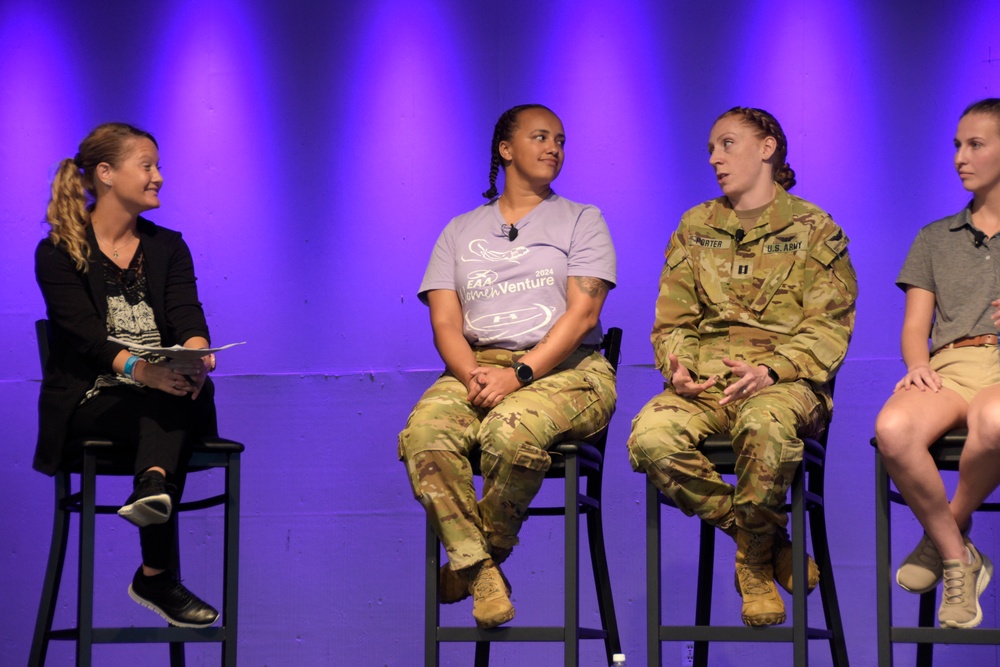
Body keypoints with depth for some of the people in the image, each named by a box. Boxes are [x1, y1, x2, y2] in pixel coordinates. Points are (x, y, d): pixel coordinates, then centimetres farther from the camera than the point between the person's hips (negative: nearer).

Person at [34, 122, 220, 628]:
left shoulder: (168, 248, 15)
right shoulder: (58, 254, 1)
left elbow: (187, 316, -3)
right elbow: (85, 334, -15)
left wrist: (197, 357, -28)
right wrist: (139, 369, -35)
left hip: (165, 393, 4)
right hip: (90, 403, -4)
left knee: (190, 398, -30)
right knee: (168, 410, -31)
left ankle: (153, 485, -52)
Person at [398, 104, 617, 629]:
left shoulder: (581, 221, 13)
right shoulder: (460, 231, 20)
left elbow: (583, 313, -1)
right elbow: (445, 322, 8)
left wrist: (519, 374, -16)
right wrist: (475, 376, -14)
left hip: (565, 369, -2)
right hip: (476, 366, 3)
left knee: (510, 430, -37)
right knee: (424, 433, -31)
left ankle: (485, 553, -12)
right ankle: (482, 575, -26)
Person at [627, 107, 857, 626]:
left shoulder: (814, 230, 7)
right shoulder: (695, 227, 19)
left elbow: (828, 327, -2)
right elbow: (672, 322, 16)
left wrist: (771, 369, -20)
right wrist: (680, 370, -8)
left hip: (787, 381, -4)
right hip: (707, 380, 4)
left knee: (764, 424, -41)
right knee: (650, 438, -30)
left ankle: (755, 562, -13)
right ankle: (771, 543, -10)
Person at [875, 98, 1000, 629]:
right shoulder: (935, 239, 28)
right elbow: (914, 330, 19)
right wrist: (918, 364, -4)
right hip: (949, 366, 3)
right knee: (893, 428, -35)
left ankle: (945, 534, -14)